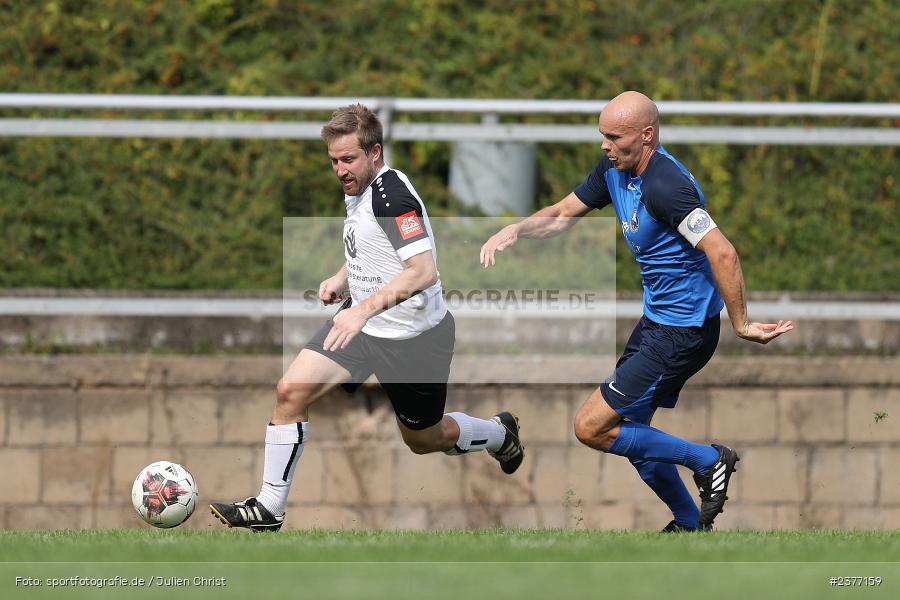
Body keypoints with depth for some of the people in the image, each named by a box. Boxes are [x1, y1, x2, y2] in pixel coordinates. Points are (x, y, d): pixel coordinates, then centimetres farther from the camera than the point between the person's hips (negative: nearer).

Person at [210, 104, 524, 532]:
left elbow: (423, 272, -34)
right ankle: (268, 508, -4)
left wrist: (364, 309, -40)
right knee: (292, 390, -11)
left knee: (423, 440, 13)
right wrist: (341, 279, 6)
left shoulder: (392, 195, -25)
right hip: (362, 323, 8)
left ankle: (499, 434, 45)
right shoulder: (357, 189, 3)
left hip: (414, 337, -8)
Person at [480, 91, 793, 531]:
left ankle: (708, 461, 2)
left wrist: (741, 325, -28)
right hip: (656, 319, 10)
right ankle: (690, 525, 33)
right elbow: (564, 214, 16)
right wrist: (515, 230, -2)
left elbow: (722, 254, -31)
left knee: (591, 428, -7)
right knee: (627, 431, 19)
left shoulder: (664, 185, -26)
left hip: (680, 336, -10)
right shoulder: (614, 170, 2)